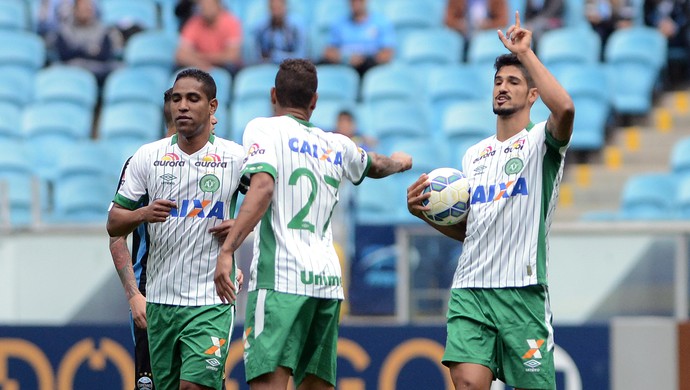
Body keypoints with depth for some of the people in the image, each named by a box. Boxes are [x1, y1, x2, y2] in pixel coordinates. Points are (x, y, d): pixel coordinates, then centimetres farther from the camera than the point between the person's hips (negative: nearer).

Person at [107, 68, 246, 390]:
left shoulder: (237, 158, -1)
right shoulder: (147, 157, 5)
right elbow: (113, 224, 7)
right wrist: (142, 214, -14)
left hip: (211, 301, -3)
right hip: (160, 300, 3)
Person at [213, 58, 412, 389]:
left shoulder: (262, 129, 3)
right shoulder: (336, 146, 19)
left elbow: (263, 187, -15)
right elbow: (377, 166, 41)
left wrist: (227, 249, -20)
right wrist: (398, 161, 65)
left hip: (280, 276, -6)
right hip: (328, 280, 6)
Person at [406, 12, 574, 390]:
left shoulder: (539, 141, 3)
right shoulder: (473, 155, 21)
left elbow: (565, 108, -22)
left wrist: (525, 52, -14)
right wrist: (425, 213, 8)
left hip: (521, 289, -4)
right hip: (469, 288, 4)